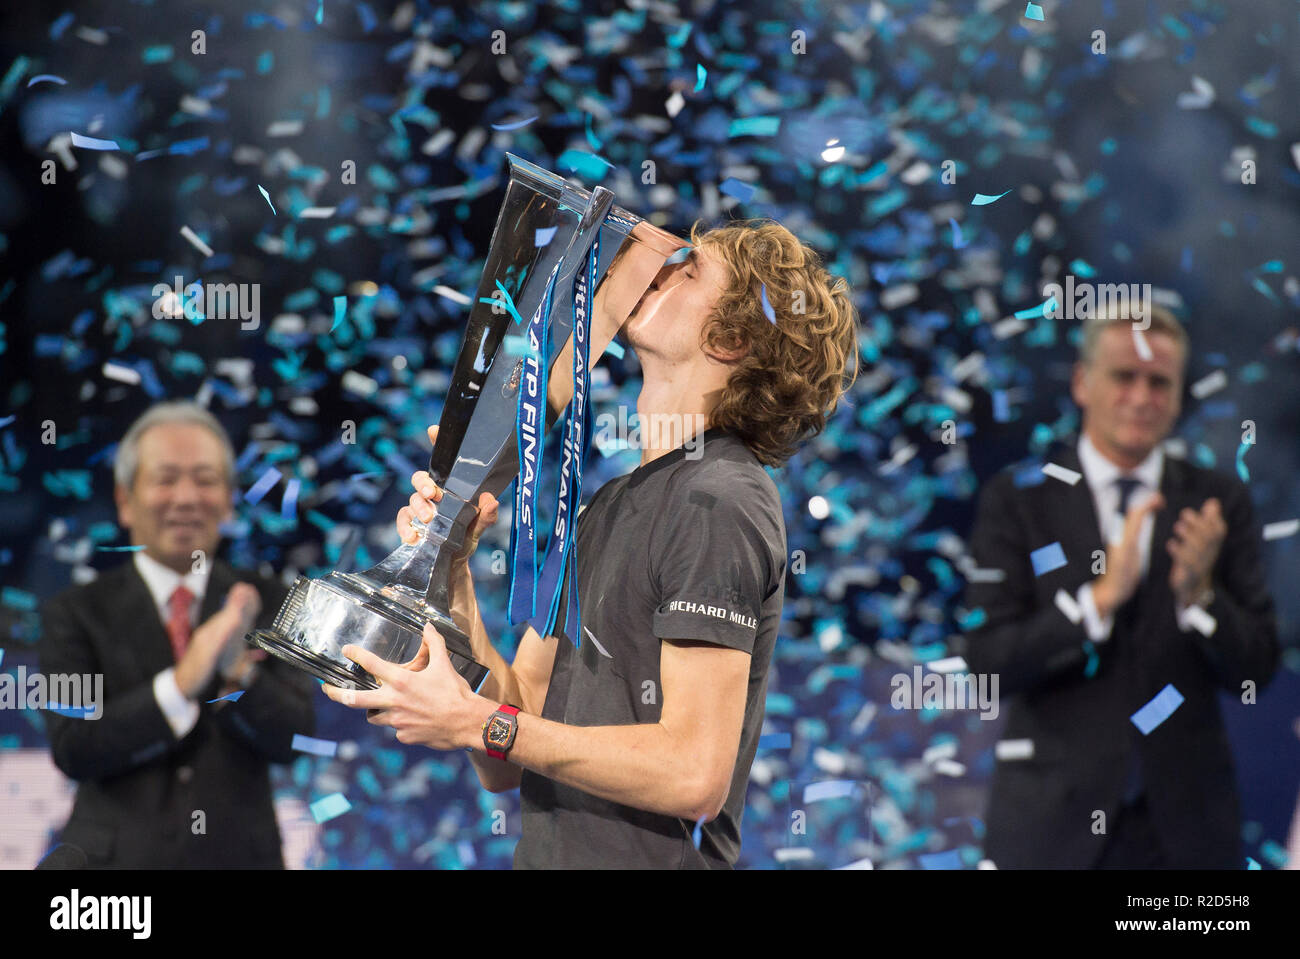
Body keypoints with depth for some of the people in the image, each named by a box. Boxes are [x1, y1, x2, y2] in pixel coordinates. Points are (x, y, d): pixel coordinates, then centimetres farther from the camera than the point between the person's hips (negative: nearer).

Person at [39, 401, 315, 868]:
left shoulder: (267, 603, 3)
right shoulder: (75, 614, -1)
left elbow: (291, 739, -6)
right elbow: (73, 749, -12)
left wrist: (237, 674, -24)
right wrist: (180, 684, -23)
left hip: (239, 852, 1)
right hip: (116, 855, -1)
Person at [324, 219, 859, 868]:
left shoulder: (719, 502, -14)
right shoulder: (611, 504, 12)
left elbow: (696, 774, -24)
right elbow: (505, 769, 7)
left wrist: (475, 723, -19)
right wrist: (450, 568, -3)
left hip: (655, 861, -8)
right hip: (549, 856, 8)